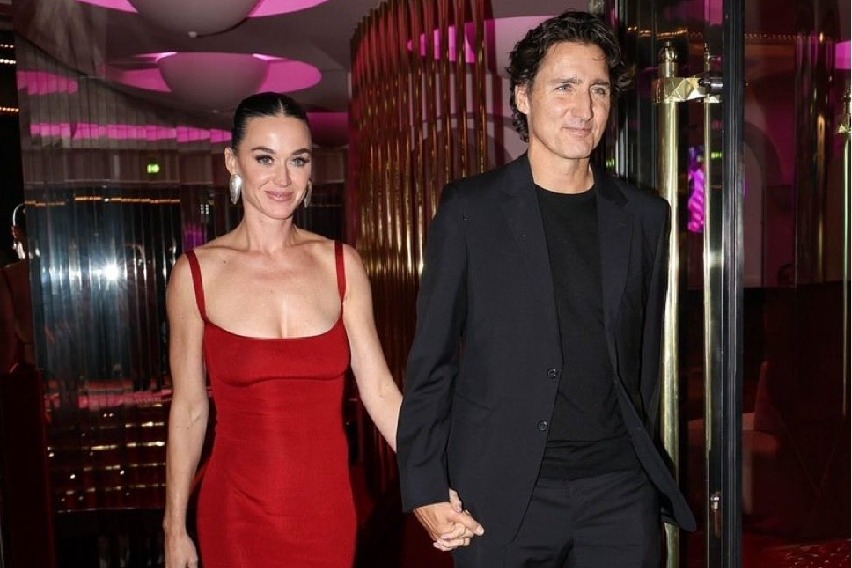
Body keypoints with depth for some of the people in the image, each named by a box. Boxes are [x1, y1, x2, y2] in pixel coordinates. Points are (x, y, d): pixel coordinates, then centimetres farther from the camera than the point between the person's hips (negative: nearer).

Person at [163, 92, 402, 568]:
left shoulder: (341, 264, -3)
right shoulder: (196, 273, -7)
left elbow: (379, 390, -5)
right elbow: (189, 410, -1)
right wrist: (175, 529, 4)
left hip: (328, 509, 2)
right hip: (238, 514, -1)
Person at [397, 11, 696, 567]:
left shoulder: (645, 216, 5)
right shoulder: (469, 207, -4)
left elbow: (645, 356, 10)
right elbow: (430, 360, -3)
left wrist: (648, 471, 12)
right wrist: (425, 488, -5)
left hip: (619, 489, 3)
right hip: (501, 494, -2)